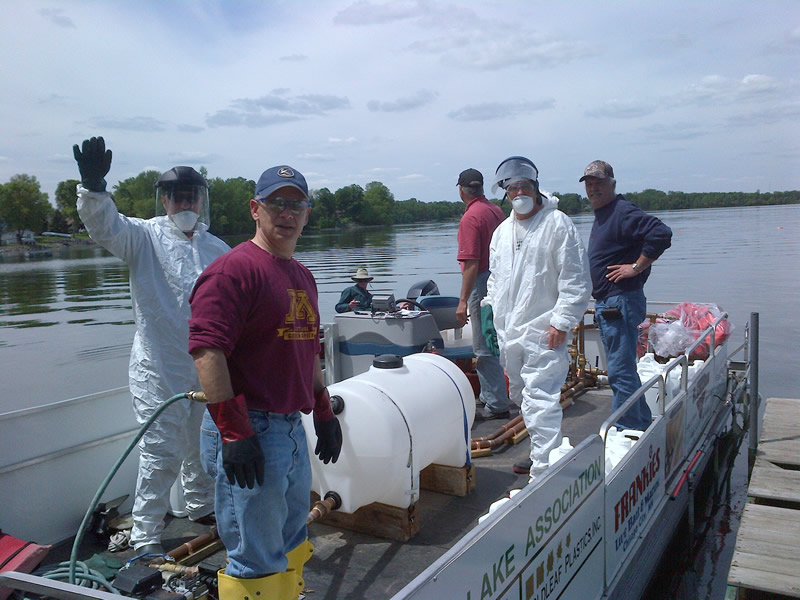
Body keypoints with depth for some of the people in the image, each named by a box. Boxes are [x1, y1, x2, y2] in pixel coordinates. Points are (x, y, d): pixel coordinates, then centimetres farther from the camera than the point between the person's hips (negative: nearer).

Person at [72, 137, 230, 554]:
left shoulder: (219, 250, 10)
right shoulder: (145, 237, -3)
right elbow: (104, 225, -23)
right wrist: (93, 186, -41)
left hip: (208, 369, 5)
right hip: (159, 370, -5)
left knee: (204, 444, 20)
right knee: (161, 453, -4)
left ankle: (202, 507, 42)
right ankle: (145, 537, 10)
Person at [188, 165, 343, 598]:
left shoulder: (302, 275, 15)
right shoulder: (234, 268, -13)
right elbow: (206, 350, -22)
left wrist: (324, 412, 22)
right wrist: (233, 431, -25)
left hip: (293, 428, 9)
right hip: (248, 431, -9)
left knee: (290, 546, 21)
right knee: (256, 561, 2)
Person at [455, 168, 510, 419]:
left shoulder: (470, 217, -17)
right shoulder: (497, 210, 10)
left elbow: (471, 263, -22)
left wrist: (463, 301, -20)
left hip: (482, 284, -9)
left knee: (484, 348, -3)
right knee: (491, 344, 18)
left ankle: (496, 405, 3)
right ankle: (489, 396, 30)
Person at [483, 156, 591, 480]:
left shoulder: (558, 224, -5)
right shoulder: (503, 231, 17)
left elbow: (575, 280, -9)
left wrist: (561, 321, -14)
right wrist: (490, 304, 14)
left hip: (542, 332, -7)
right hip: (508, 331, 8)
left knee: (541, 400, -13)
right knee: (524, 396, 16)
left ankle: (544, 471, -12)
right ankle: (539, 453, 31)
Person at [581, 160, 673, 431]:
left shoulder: (623, 212, -15)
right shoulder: (601, 215, 17)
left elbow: (661, 234, -28)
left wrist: (636, 267, -21)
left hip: (621, 304, -11)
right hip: (606, 305, 11)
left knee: (620, 373, -6)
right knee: (623, 370, 18)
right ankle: (643, 425, 30)